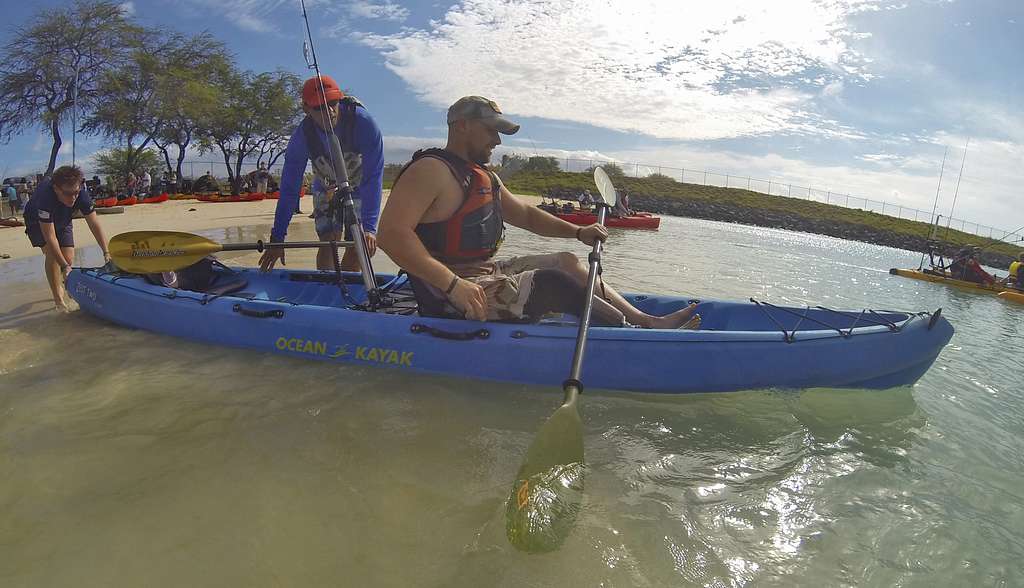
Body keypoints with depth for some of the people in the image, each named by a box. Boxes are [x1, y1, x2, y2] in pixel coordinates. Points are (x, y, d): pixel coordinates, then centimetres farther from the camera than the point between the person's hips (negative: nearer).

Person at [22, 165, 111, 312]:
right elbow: (50, 237, -43)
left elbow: (95, 225, -29)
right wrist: (64, 266, -47)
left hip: (62, 222, 4)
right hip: (37, 223, -4)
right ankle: (59, 300, -17)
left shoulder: (81, 195, -32)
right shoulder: (45, 197, -43)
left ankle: (60, 286, 28)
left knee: (69, 259, -5)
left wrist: (106, 253, -39)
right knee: (51, 253, -25)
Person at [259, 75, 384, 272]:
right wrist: (277, 239, -21)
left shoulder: (363, 122, -33)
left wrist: (369, 227, -43)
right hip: (325, 191, 2)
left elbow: (373, 177, -35)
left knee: (356, 247, -7)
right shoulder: (302, 136, -24)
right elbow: (289, 188, -19)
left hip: (359, 189, -1)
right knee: (328, 243, -12)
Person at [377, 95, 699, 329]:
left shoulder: (484, 177, 17)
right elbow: (391, 232, -25)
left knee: (566, 262, 9)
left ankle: (647, 320, 9)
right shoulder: (431, 170, -13)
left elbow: (525, 215, 24)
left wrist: (578, 232, 9)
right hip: (450, 296, -10)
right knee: (548, 283, -22)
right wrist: (452, 284, -32)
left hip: (486, 272, 10)